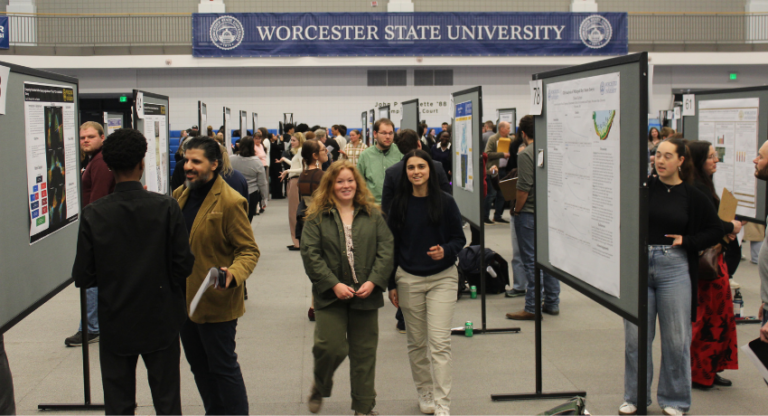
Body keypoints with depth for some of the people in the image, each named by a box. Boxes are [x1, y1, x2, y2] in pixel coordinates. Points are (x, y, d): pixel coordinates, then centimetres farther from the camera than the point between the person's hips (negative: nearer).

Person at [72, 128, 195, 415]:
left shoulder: (93, 215, -12)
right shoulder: (167, 208, -13)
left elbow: (83, 278, -9)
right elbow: (184, 265, -11)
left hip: (116, 325, 0)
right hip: (161, 322, 0)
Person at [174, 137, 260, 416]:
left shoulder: (230, 202, -17)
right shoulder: (180, 196, 7)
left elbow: (249, 250, -15)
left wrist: (234, 273, -33)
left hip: (216, 301, -8)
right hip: (184, 299, 8)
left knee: (223, 367, 2)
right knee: (199, 365, 19)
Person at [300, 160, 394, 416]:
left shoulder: (372, 214, 8)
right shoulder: (317, 217, 1)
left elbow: (386, 249, 2)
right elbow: (310, 254, -6)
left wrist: (373, 281, -10)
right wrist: (334, 285, -14)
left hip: (366, 295, 2)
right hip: (331, 296, -2)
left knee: (364, 352, 7)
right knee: (331, 347, -9)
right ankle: (320, 386, 24)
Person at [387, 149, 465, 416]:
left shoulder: (445, 202, -4)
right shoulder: (400, 204, 1)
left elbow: (460, 239, 3)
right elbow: (392, 244, 6)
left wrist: (446, 251, -19)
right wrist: (391, 284, 5)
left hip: (442, 278, -2)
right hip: (408, 279, 2)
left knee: (439, 343, -8)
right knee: (416, 343, 11)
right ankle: (424, 393, 29)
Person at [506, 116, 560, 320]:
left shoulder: (525, 154, -14)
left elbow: (524, 188, -18)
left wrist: (516, 211, -5)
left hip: (530, 213, -7)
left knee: (531, 261, -3)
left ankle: (532, 308, -1)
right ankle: (552, 303, 18)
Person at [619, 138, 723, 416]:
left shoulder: (692, 196, 2)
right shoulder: (644, 188, 2)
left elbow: (716, 231, 8)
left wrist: (687, 241, -4)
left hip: (674, 268, -1)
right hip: (639, 265, 1)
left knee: (676, 339, 5)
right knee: (635, 337, 6)